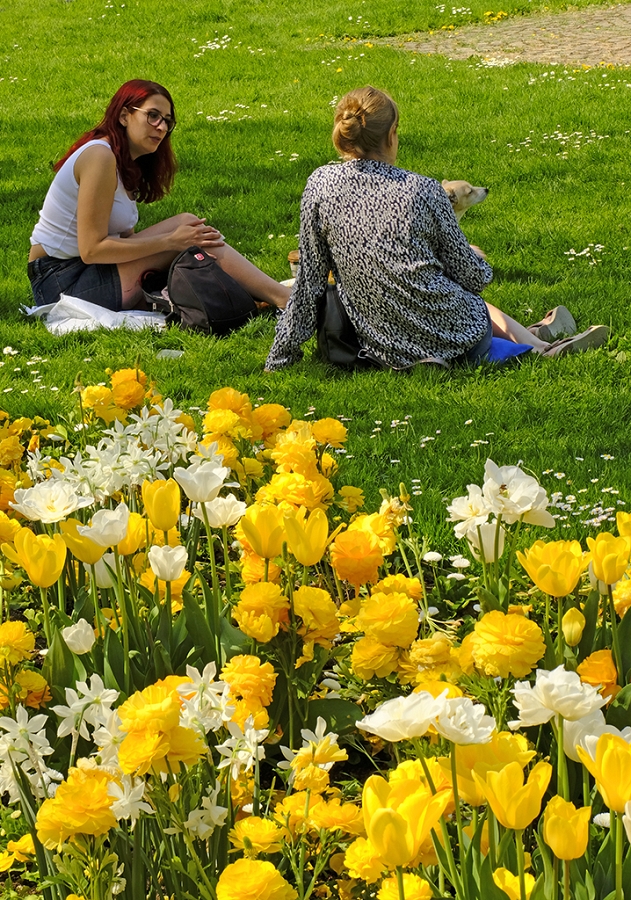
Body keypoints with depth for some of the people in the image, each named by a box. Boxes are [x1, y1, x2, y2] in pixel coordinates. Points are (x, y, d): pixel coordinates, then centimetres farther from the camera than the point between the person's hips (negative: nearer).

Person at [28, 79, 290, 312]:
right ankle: (285, 301, -19)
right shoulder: (100, 156, -16)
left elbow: (126, 240, 6)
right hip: (62, 283, -9)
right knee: (185, 224, -15)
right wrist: (171, 241, -19)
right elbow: (91, 249, -21)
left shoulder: (127, 164, 14)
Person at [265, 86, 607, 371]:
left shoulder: (321, 185, -6)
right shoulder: (422, 190, -10)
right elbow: (471, 277, -2)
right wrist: (477, 259, 23)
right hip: (459, 339, -2)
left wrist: (282, 355, 7)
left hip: (386, 351, 2)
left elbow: (309, 278, -3)